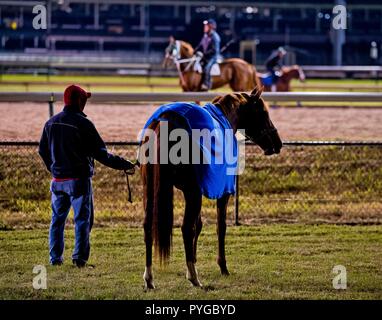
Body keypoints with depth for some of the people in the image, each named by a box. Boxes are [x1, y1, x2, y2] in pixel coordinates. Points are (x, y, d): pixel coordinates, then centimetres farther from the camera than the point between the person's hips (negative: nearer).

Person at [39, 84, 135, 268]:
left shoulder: (51, 123, 5)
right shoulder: (83, 124, -14)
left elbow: (43, 150, 15)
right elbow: (100, 154, -14)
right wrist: (124, 165, -5)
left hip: (58, 179, 6)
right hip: (79, 179, -6)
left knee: (57, 218, 14)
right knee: (82, 219, 2)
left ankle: (55, 257, 15)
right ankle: (79, 258, -2)